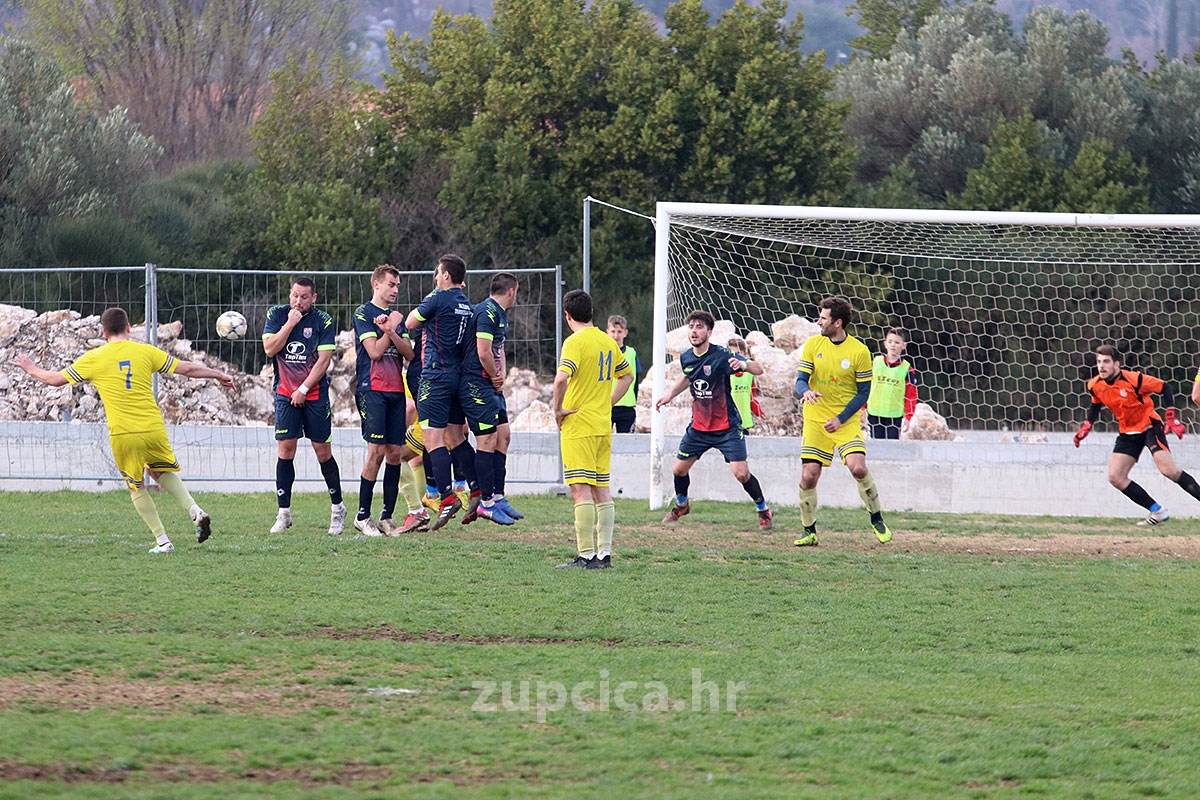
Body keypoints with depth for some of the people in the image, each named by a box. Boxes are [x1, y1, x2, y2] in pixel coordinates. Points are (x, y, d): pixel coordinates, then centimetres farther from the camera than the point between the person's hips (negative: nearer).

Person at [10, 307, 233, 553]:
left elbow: (56, 379, 9)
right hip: (153, 429, 2)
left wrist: (31, 368, 28)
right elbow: (187, 368, 8)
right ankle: (195, 511, 7)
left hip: (123, 435, -2)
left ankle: (162, 541, 10)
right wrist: (219, 375, 23)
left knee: (137, 487, 14)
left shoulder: (93, 358, 1)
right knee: (162, 472, 26)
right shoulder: (146, 352, 4)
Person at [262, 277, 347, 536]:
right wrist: (290, 323, -14)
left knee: (323, 451, 0)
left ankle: (337, 508, 15)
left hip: (315, 393, -1)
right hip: (285, 393, 1)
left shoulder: (323, 321, -4)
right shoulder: (276, 315, 3)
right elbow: (269, 349, -7)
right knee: (286, 449, -6)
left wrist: (304, 389, -11)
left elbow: (324, 360, -7)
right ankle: (284, 513, -1)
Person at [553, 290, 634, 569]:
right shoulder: (608, 341, 11)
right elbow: (627, 375, 26)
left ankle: (586, 556, -11)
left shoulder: (575, 342, -13)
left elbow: (561, 378, -28)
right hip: (604, 425, 8)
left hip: (578, 425, -8)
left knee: (581, 490, -8)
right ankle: (605, 553, 11)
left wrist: (557, 410, -14)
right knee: (602, 489, 11)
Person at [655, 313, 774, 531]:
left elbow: (758, 370, -24)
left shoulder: (721, 356, -19)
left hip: (727, 427, -5)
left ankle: (764, 511, 9)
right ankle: (681, 505, 38)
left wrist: (743, 364, -44)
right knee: (679, 470, 8)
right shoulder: (686, 358, -1)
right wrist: (670, 395, 14)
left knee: (741, 473, -14)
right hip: (698, 427, 5)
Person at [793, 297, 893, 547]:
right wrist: (805, 391, -25)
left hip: (846, 420, -2)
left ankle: (877, 519, 1)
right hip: (815, 420, 2)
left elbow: (863, 392, -4)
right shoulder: (813, 344, 0)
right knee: (808, 476, -6)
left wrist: (840, 419, -13)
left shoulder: (859, 352, -8)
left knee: (858, 468, -20)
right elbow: (801, 379, 0)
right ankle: (809, 532, 10)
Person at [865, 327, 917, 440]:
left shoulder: (907, 369, -1)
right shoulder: (874, 363, 3)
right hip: (875, 415, 1)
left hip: (895, 417, -1)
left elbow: (911, 396, 1)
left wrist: (908, 417, -5)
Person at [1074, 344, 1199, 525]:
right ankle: (1157, 511, 2)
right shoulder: (1095, 386, -4)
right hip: (1127, 433, 6)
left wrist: (1170, 417, -17)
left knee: (1169, 470, -24)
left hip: (1150, 426, -6)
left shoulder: (1133, 379, -21)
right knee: (1115, 478, -5)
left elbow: (1165, 388, -12)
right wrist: (1086, 427, 7)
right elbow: (1095, 405, 19)